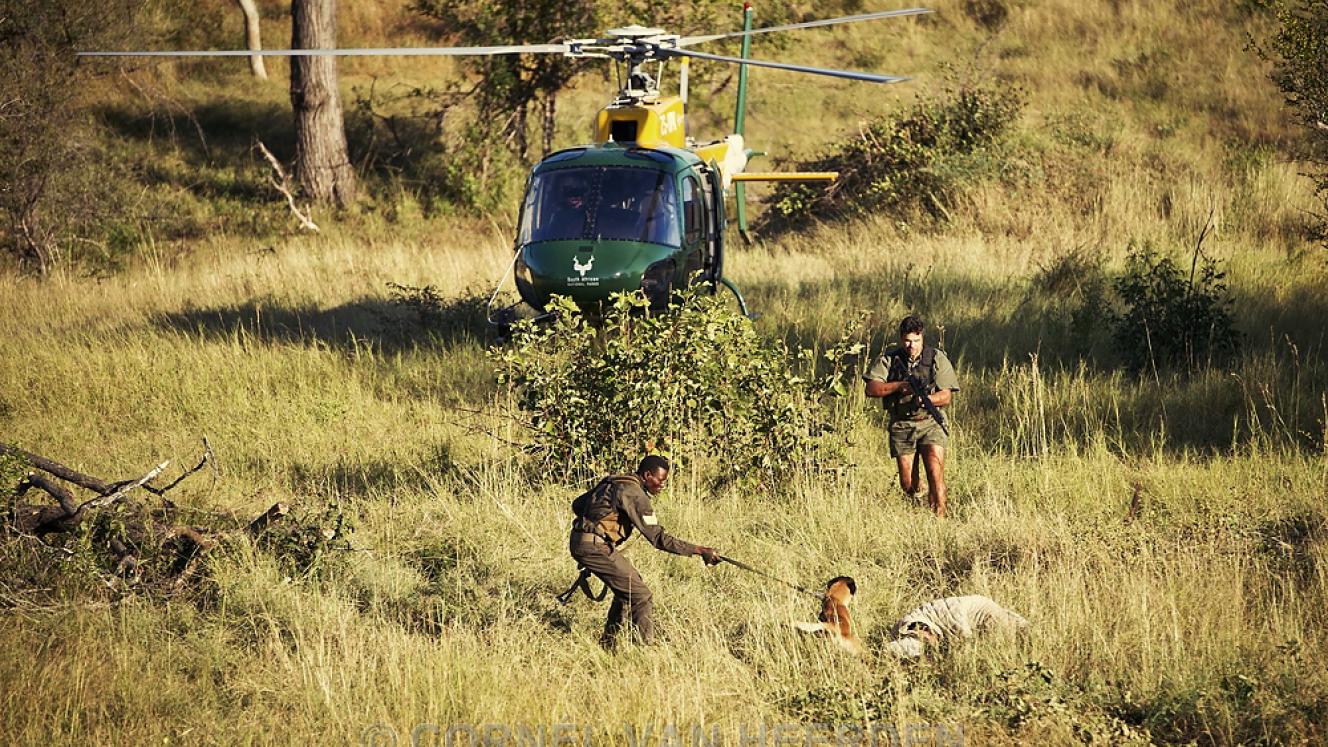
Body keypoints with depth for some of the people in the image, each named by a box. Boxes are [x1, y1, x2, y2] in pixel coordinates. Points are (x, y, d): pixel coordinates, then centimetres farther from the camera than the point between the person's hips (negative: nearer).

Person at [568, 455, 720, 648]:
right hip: (596, 547, -10)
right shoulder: (635, 495, -14)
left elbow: (578, 504, 23)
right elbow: (659, 538, -18)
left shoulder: (612, 482, 15)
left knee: (627, 588, 23)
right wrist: (699, 551, -17)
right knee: (641, 597, -8)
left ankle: (607, 643, 29)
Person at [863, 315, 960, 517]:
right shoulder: (888, 359, 3)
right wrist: (899, 386, -20)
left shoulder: (937, 358, 0)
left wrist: (926, 399, -23)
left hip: (930, 424, -1)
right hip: (901, 427, 1)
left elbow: (947, 396, -3)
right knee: (908, 484, 3)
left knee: (935, 473, -18)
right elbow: (871, 389, -8)